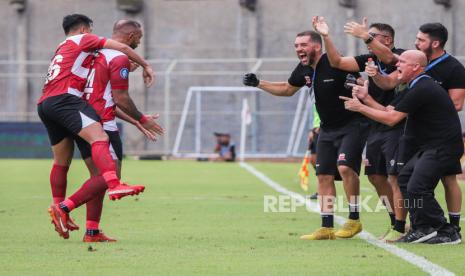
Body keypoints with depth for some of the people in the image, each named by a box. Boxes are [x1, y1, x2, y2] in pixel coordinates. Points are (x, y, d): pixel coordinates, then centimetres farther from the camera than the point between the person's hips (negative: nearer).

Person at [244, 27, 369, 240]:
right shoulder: (304, 70, 4)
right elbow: (287, 89, 21)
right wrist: (259, 84, 17)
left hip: (352, 125, -8)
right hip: (327, 129, 8)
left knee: (345, 167, -24)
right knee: (324, 175, 4)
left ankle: (354, 220, -11)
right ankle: (327, 228, 9)